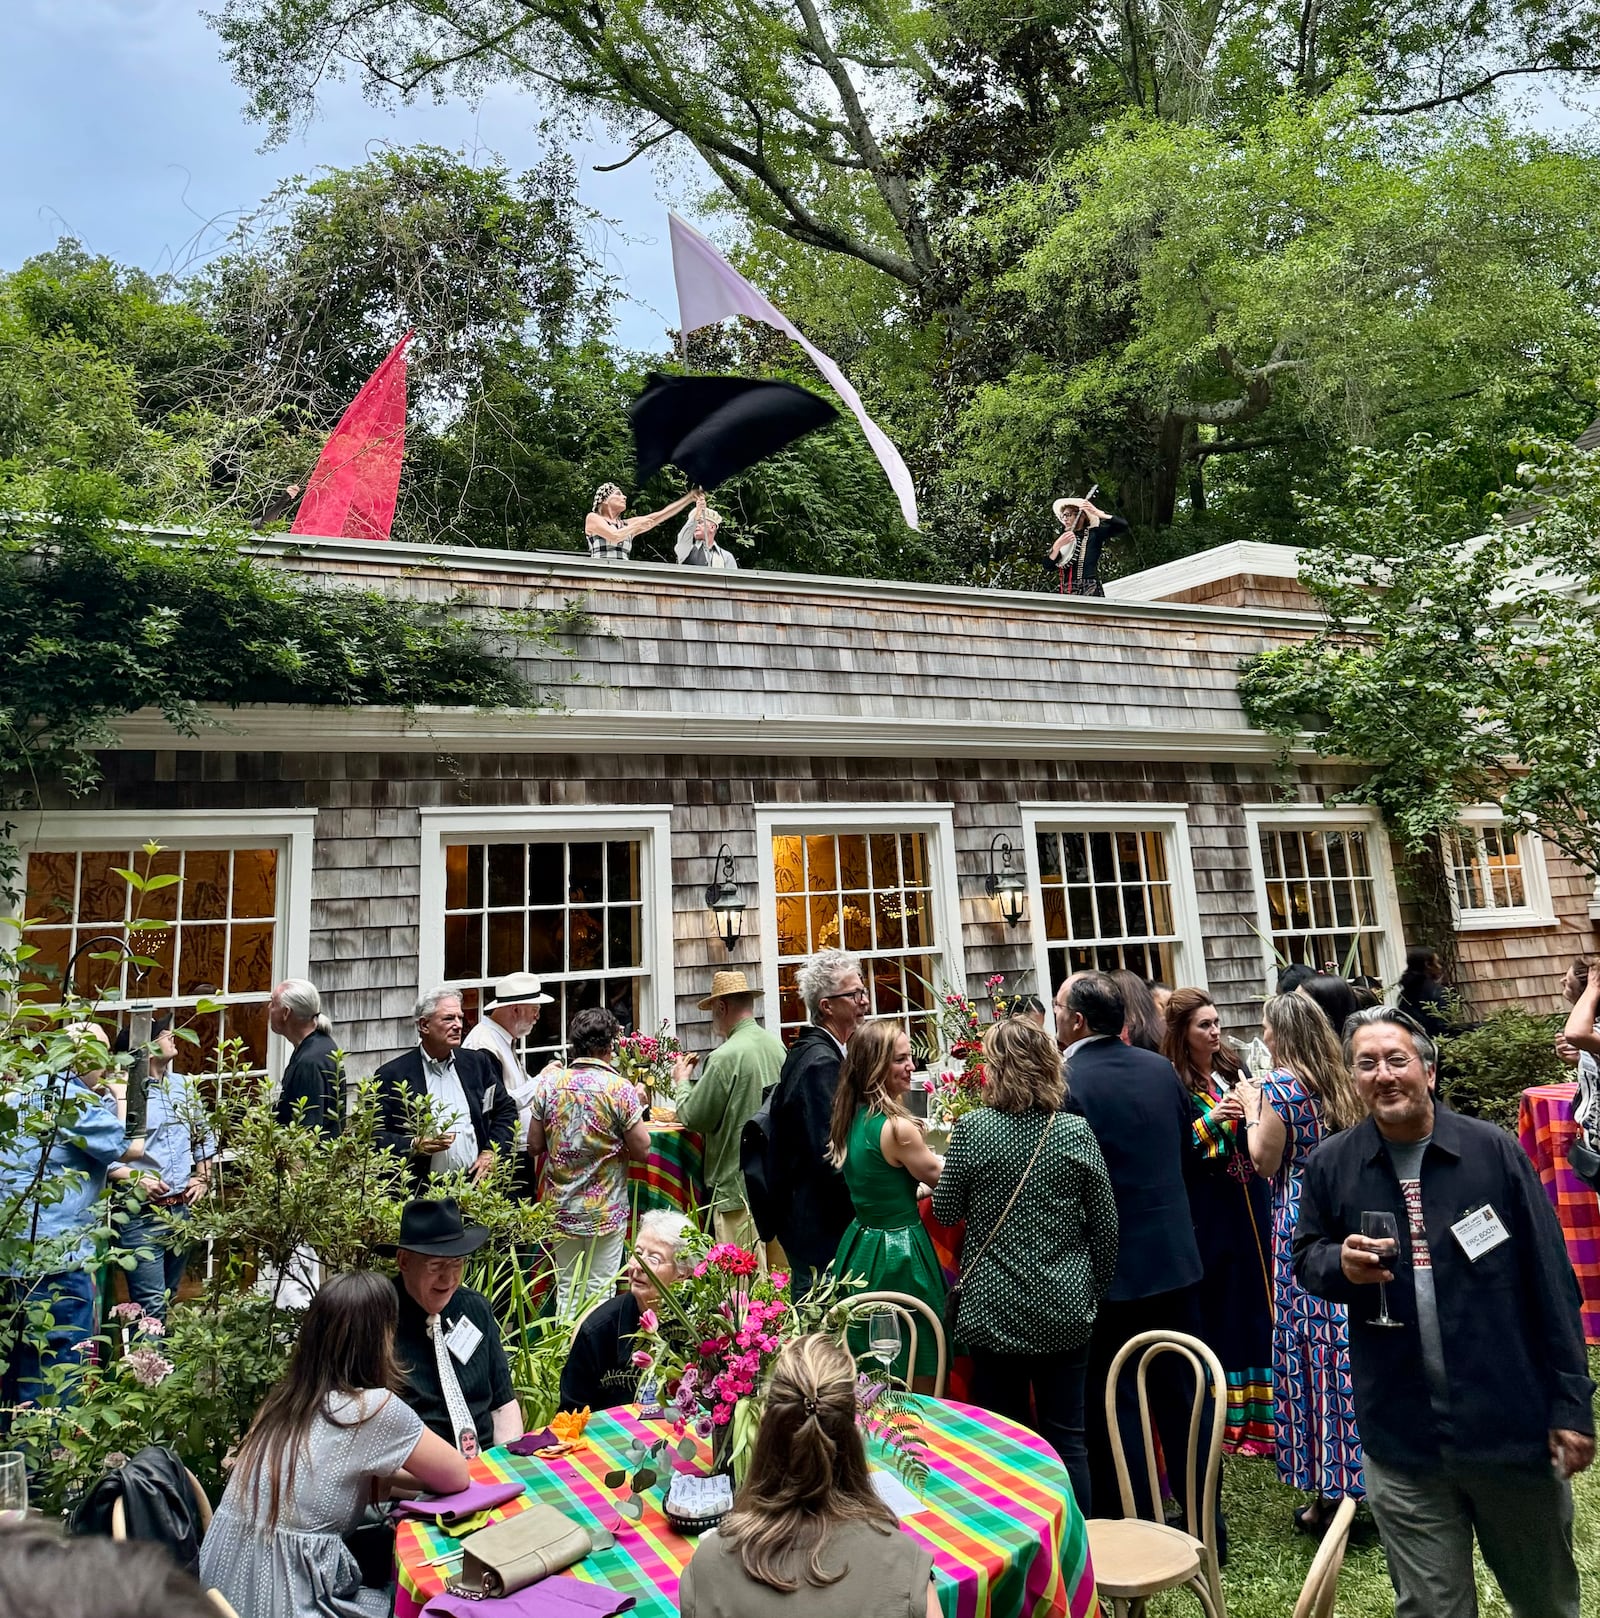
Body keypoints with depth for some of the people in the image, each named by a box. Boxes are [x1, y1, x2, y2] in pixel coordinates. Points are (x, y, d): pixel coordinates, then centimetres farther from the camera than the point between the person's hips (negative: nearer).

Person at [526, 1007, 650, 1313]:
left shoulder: (549, 1083, -4)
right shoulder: (619, 1088, -14)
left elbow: (534, 1145, 2)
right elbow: (641, 1150, -10)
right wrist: (638, 1108, 4)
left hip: (561, 1208, 4)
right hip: (606, 1212, -3)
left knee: (566, 1292, 15)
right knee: (599, 1293, 7)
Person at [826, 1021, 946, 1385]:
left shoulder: (852, 1118, 2)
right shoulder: (897, 1127, -23)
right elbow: (936, 1174, -8)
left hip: (859, 1242, 8)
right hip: (898, 1252, -8)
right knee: (914, 1378, 8)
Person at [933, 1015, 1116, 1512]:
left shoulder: (973, 1128, -14)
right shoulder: (1076, 1131, -7)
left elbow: (945, 1211, -4)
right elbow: (1106, 1225, -1)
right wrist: (1096, 1289, 13)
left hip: (994, 1309, -1)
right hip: (1065, 1309, 2)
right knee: (1067, 1439, 13)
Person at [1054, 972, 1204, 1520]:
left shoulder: (1064, 1084, -20)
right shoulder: (1162, 1068, -1)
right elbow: (1187, 1148, 12)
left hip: (1109, 1268, -6)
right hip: (1174, 1255, 6)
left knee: (1112, 1399, 8)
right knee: (1181, 1393, 18)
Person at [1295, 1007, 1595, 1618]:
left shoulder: (1494, 1151, -7)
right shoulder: (1330, 1165, -4)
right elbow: (1306, 1258, 8)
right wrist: (1341, 1264, -15)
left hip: (1513, 1427, 0)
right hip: (1401, 1438, 0)